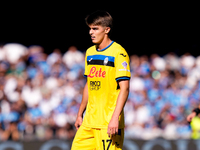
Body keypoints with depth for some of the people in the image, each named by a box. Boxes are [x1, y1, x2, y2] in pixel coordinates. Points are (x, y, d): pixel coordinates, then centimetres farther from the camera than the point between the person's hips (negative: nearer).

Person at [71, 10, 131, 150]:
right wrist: (80, 114, 23)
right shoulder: (90, 53, 15)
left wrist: (115, 118, -22)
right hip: (89, 121, 7)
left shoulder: (118, 53, -8)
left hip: (109, 122, -7)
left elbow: (124, 88, -14)